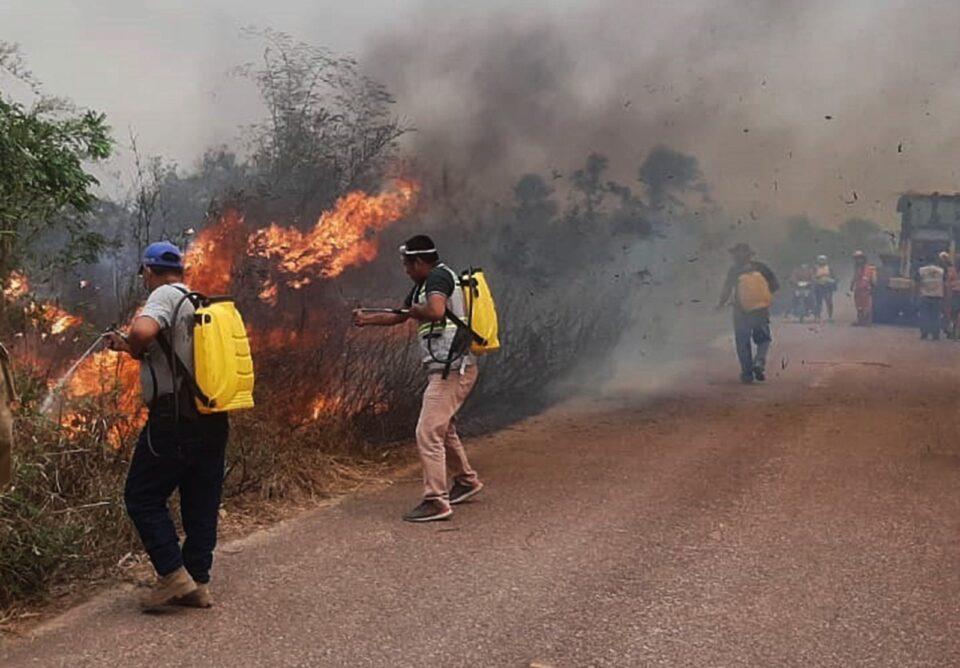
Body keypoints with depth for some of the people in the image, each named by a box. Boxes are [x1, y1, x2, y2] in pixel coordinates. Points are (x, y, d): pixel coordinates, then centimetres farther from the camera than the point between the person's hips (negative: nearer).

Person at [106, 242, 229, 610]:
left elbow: (143, 331, -30)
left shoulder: (165, 296, -9)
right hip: (213, 422, 8)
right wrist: (131, 347, 27)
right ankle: (198, 584, 17)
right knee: (201, 506, 12)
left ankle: (174, 576, 0)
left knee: (143, 498, 5)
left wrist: (132, 346, -8)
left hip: (174, 421, -8)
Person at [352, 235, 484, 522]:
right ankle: (466, 480, 40)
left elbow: (436, 311, -31)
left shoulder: (439, 276, -12)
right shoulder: (422, 285, 18)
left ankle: (436, 501, -8)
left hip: (452, 368, -11)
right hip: (447, 369, 11)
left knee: (428, 433, -11)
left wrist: (416, 311, -12)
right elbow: (398, 317, 32)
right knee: (443, 428, 25)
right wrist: (366, 319, 29)